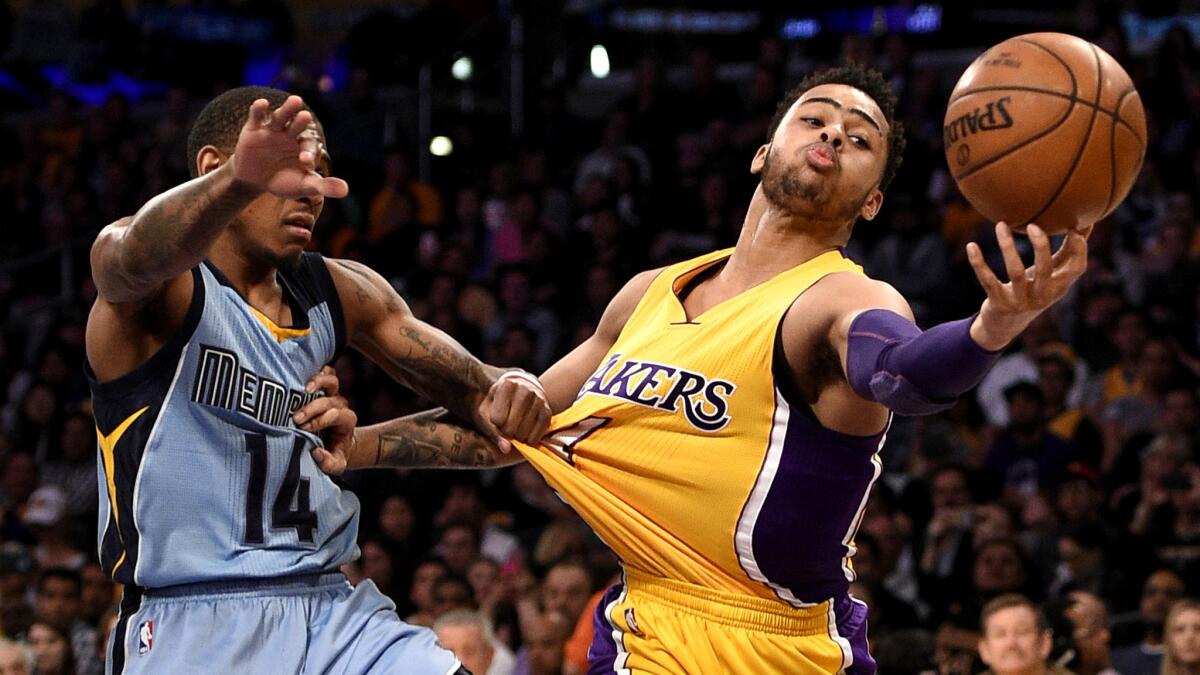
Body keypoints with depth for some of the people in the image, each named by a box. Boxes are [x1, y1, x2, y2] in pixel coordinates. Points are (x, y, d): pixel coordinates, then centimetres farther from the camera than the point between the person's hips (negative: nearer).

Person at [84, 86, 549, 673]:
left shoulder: (339, 292, 14)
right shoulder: (164, 289, -5)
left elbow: (468, 382, 19)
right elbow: (138, 255, -30)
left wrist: (502, 394, -9)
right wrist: (241, 179, -52)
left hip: (332, 608, 5)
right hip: (193, 623, -5)